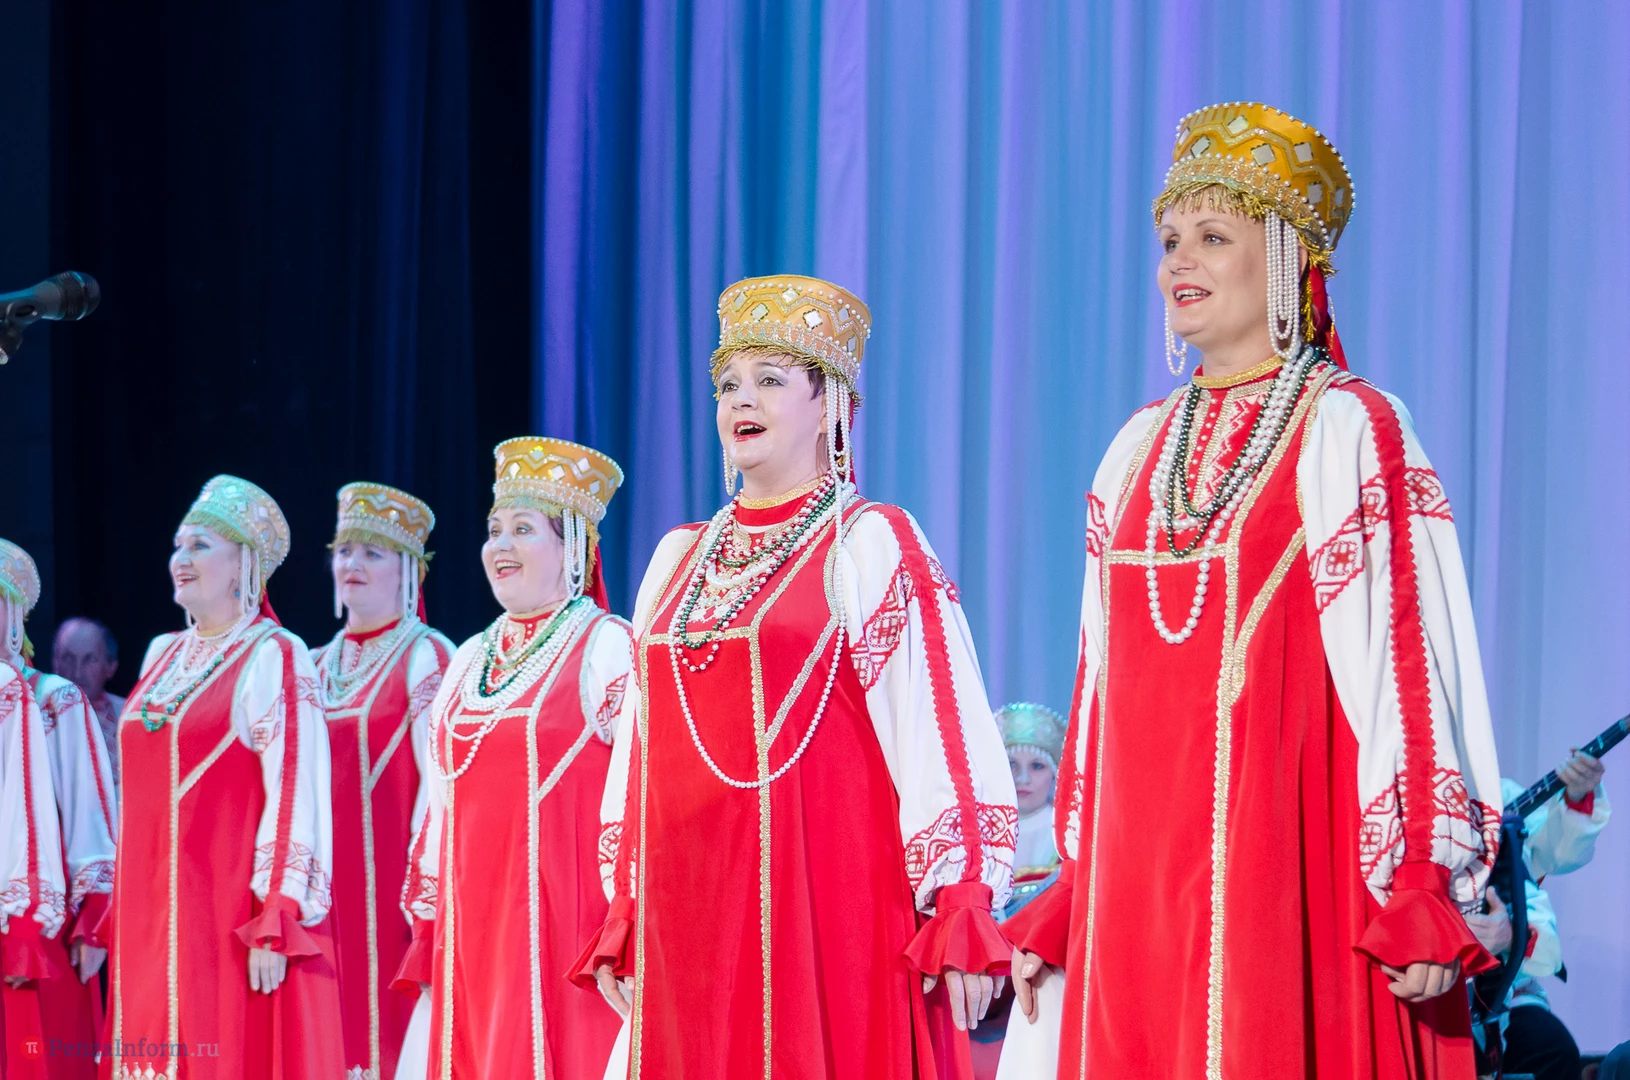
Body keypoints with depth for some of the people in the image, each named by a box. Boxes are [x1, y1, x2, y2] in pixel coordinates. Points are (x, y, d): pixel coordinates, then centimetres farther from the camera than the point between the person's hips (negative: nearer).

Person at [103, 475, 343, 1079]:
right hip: (154, 916, 7)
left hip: (230, 912, -7)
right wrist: (118, 912, 15)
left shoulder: (274, 657, -7)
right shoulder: (163, 655, 15)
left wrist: (275, 928, -19)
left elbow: (295, 795, -13)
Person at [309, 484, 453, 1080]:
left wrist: (419, 884, -19)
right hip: (328, 885, 6)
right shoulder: (319, 664, 16)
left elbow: (438, 776, -11)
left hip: (389, 877, -6)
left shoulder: (426, 656, -4)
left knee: (389, 1028, -7)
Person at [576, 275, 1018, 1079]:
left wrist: (958, 918, -14)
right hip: (687, 915, 5)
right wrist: (623, 919, 15)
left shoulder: (873, 547, -1)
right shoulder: (679, 559, 16)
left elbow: (938, 736, -8)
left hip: (820, 904, -5)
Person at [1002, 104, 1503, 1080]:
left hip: (1285, 861, -6)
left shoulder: (1351, 434, -4)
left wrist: (1420, 896, -17)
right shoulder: (1141, 450, 15)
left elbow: (1405, 665, -10)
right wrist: (1069, 902, 14)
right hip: (1140, 873, 6)